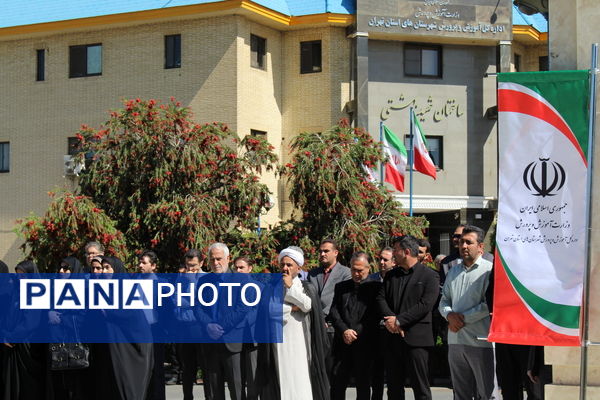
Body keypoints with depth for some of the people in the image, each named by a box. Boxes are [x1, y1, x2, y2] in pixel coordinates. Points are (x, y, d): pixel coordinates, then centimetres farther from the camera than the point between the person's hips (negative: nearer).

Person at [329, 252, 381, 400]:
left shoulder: (376, 287, 1)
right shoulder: (341, 287, 14)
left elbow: (376, 315, -6)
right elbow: (333, 311, 6)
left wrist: (356, 332, -11)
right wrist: (344, 331, -9)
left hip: (365, 343, -3)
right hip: (343, 343, 3)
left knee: (363, 383, 3)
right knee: (337, 383, 0)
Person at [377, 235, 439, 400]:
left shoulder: (429, 275, -2)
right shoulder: (391, 275, 17)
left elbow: (425, 304, -12)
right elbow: (381, 298, 8)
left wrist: (399, 320, -15)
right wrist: (390, 320, -10)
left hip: (416, 338, -6)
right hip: (393, 338, 6)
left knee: (420, 387, -3)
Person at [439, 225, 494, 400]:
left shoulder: (488, 270, -6)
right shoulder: (453, 271, 17)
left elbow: (490, 304, -13)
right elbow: (444, 301, 18)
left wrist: (464, 318, -11)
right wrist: (450, 315, -3)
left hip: (480, 340, -6)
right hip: (455, 340, 6)